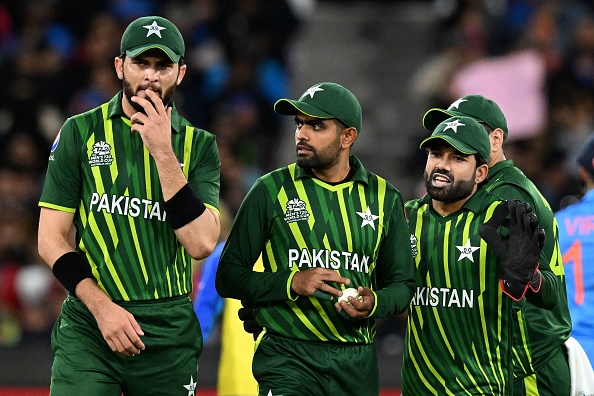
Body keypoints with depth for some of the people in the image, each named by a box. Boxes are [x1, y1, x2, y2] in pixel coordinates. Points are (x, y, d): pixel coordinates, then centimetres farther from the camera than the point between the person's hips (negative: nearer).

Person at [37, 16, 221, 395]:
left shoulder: (198, 145, 6)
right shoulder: (80, 132, 4)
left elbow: (201, 244, -9)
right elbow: (52, 239, 1)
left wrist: (163, 152, -13)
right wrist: (102, 307, -11)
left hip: (169, 332, 1)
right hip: (88, 326, -1)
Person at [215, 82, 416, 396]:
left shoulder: (384, 199, 9)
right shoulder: (271, 191, 2)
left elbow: (402, 284, 15)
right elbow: (229, 278, 2)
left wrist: (373, 303, -8)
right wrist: (292, 283, -14)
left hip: (357, 361, 3)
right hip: (287, 355, -3)